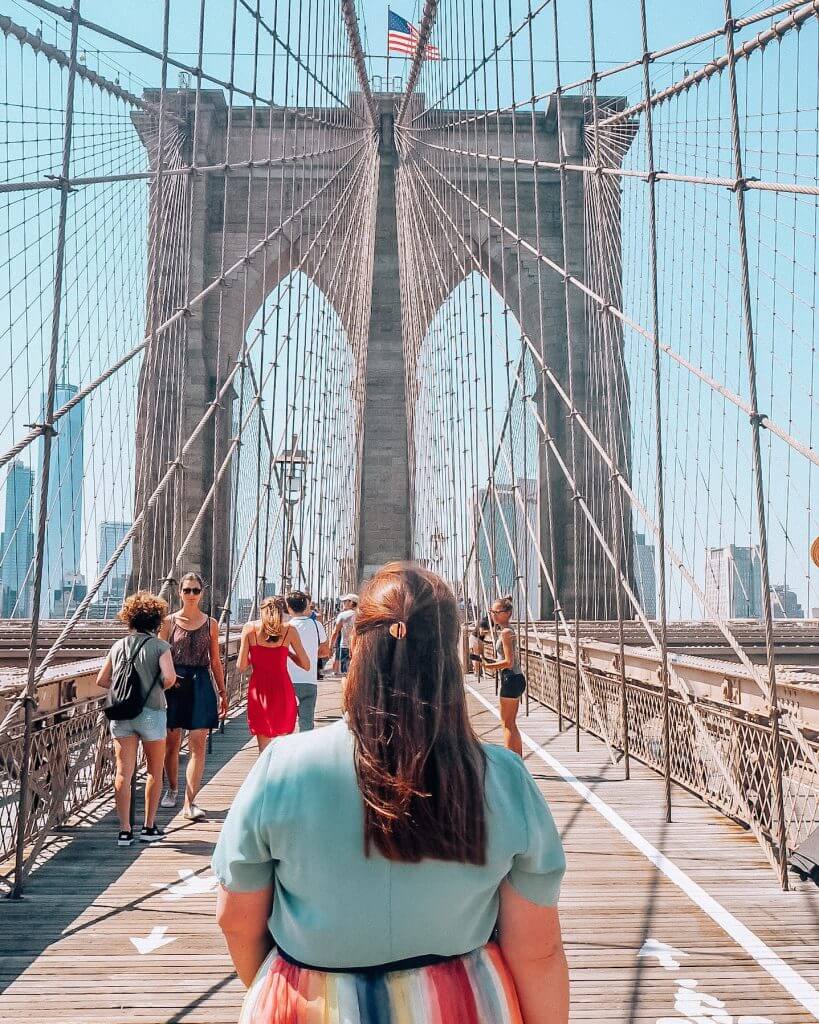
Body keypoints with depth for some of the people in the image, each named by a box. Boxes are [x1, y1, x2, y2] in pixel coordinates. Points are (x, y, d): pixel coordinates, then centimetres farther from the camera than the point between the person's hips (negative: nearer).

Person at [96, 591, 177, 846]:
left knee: (123, 772, 4)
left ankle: (125, 830, 5)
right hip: (151, 712, -3)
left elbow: (102, 680, 9)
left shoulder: (118, 646, 6)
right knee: (154, 771, 12)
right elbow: (169, 677, -20)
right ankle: (149, 828, 18)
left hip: (121, 714, 3)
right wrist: (160, 688, 1)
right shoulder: (159, 646, -7)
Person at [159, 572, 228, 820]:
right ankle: (172, 789, 35)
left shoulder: (210, 624, 7)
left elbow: (215, 661, 10)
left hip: (201, 684, 0)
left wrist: (223, 693, 9)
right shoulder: (169, 622, 4)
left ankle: (190, 802, -4)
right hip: (174, 685, 0)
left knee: (198, 745, -6)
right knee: (172, 743, 11)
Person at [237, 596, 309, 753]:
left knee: (264, 749, 7)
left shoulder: (249, 628, -1)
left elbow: (241, 667, -3)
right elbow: (306, 665, 2)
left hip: (259, 690, 0)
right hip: (282, 688, 0)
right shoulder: (289, 629, -1)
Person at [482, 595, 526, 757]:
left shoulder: (505, 632, -16)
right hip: (515, 679, 10)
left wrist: (487, 666, -18)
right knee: (511, 723, 16)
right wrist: (492, 664, 12)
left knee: (507, 723, -2)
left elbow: (509, 662, -21)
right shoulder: (507, 631, 14)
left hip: (511, 680, -10)